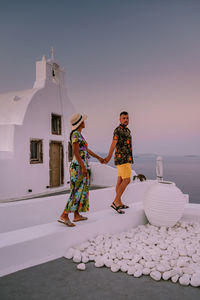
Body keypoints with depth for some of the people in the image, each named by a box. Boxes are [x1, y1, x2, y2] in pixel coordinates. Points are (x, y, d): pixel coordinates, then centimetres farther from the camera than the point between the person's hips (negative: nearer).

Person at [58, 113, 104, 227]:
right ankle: (64, 216, -9)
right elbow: (75, 152, -20)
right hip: (79, 166, -10)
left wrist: (98, 157, 29)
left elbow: (86, 149, 24)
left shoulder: (79, 135, 17)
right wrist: (83, 167, -21)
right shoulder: (76, 134, -13)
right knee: (77, 192, -10)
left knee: (82, 190, 13)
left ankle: (77, 215, 19)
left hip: (81, 166, 10)